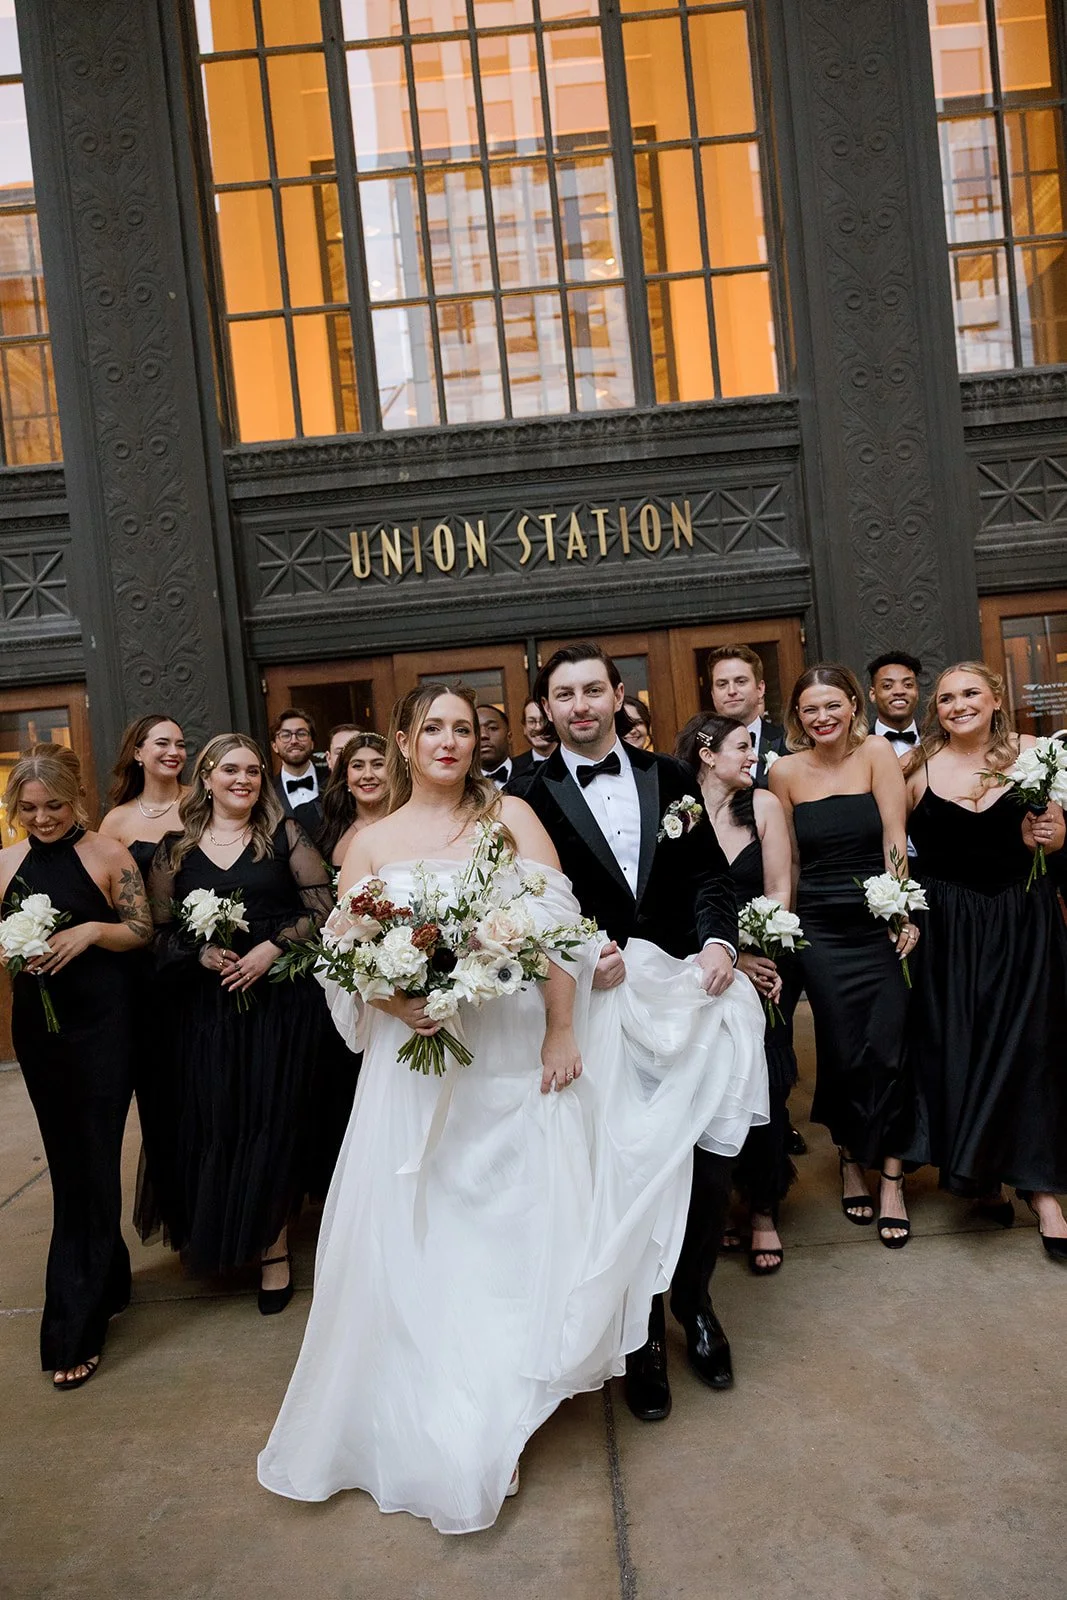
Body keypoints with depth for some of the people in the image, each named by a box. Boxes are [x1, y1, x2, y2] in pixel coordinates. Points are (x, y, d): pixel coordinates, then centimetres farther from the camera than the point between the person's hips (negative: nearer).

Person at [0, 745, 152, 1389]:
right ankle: (108, 1281, 34)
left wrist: (92, 930, -20)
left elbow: (142, 930, -3)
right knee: (68, 1161, 14)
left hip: (103, 1026, -4)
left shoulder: (109, 854, -5)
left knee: (92, 1165, -1)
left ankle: (76, 1328, 9)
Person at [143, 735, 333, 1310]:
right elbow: (158, 929, 7)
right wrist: (201, 954, -11)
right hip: (202, 1005, 2)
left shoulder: (284, 835, 3)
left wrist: (271, 948, -14)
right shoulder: (175, 849, 7)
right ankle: (211, 1238, 28)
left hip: (278, 998, -1)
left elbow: (322, 905, -3)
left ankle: (273, 1247, 17)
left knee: (273, 1119, 2)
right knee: (208, 1123, 4)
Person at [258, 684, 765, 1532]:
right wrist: (401, 1004, -16)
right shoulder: (371, 843, 6)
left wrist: (562, 1034, -12)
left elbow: (557, 927, -5)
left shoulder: (511, 815, 2)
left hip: (513, 1052, -1)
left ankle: (495, 1417, 24)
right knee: (415, 1235, 5)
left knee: (521, 1222, 5)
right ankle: (427, 1422, 25)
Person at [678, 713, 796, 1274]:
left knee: (765, 1083, -4)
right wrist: (730, 958, -12)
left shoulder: (762, 805, 3)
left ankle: (764, 1211, 14)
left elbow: (779, 890, 2)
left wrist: (760, 959, -8)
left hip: (765, 964, 1)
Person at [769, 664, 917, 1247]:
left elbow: (894, 837, -7)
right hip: (820, 931, 1)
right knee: (842, 1052, 6)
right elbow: (787, 859, 6)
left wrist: (905, 912, -12)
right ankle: (851, 1159, 28)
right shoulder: (786, 771, 1)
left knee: (888, 1051, -2)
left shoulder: (876, 752, -3)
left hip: (882, 924, -1)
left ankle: (890, 1179, 14)